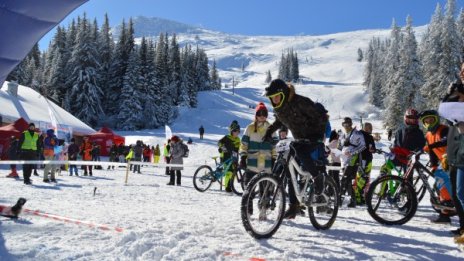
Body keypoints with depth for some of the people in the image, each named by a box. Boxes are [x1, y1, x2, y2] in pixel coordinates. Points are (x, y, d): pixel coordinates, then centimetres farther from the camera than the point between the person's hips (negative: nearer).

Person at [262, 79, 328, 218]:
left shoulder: (300, 102, -25)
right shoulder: (278, 107, -4)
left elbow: (322, 116, -19)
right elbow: (279, 120, 18)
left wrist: (320, 134, -27)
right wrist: (269, 130, 4)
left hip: (313, 137, -7)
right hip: (299, 139, 7)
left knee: (300, 151, -36)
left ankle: (318, 178, -13)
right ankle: (294, 205, 5)